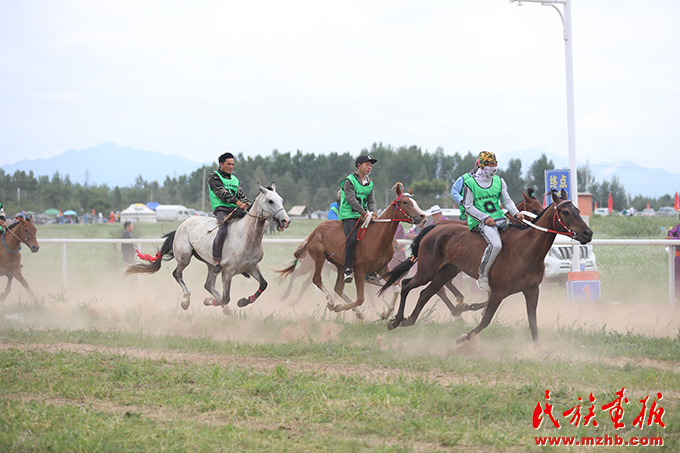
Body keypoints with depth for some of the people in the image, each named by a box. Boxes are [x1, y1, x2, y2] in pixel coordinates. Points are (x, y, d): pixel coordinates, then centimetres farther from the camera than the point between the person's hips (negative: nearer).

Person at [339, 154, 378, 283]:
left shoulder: (369, 183, 16)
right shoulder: (349, 181, -5)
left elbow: (371, 200, 8)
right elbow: (351, 199, -16)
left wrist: (372, 212, -14)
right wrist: (364, 213, -25)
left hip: (364, 216, 7)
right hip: (349, 215, -7)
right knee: (352, 239, -28)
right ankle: (348, 270, -25)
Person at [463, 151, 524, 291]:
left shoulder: (499, 181, 14)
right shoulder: (470, 183, -2)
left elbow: (507, 200, 14)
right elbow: (468, 206, -3)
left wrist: (516, 213, -6)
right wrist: (485, 218, -15)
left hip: (500, 218, 7)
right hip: (480, 221, -7)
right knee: (495, 244, -32)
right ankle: (483, 276, -19)